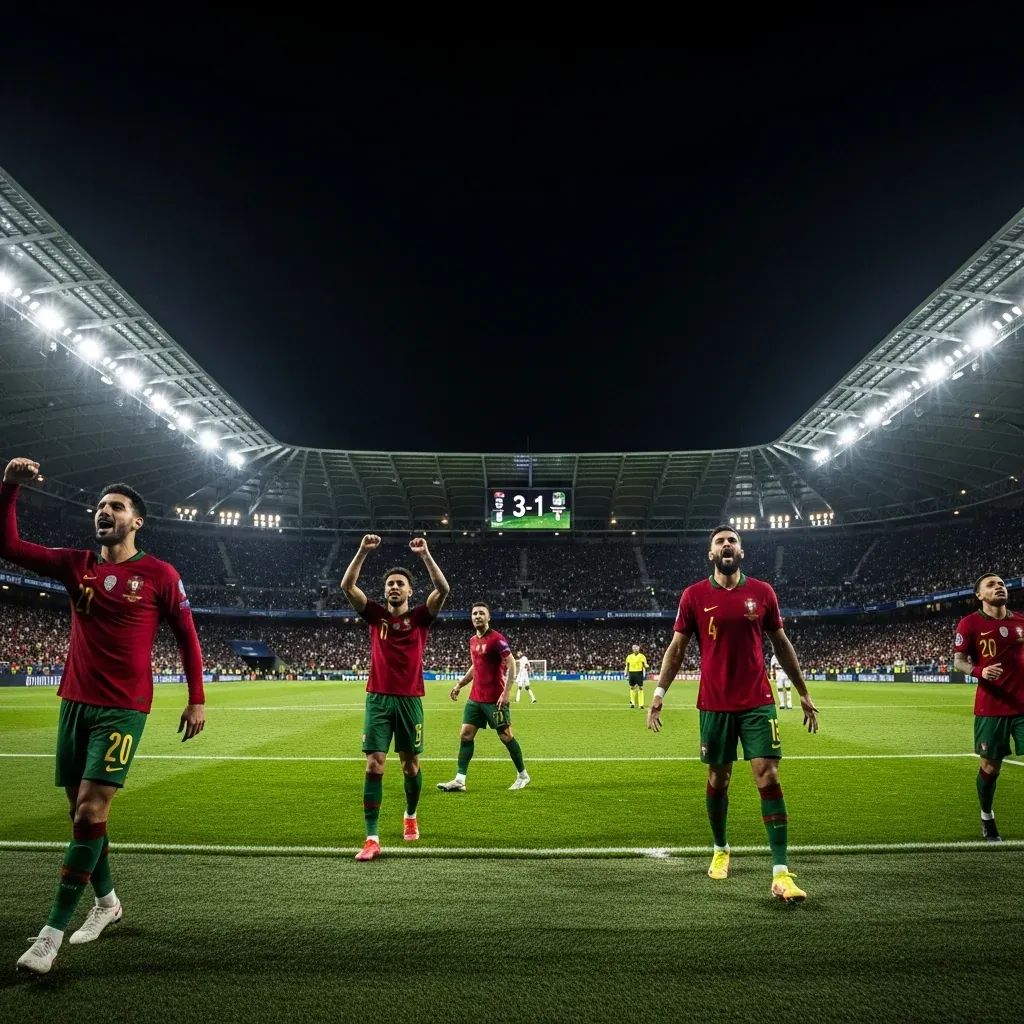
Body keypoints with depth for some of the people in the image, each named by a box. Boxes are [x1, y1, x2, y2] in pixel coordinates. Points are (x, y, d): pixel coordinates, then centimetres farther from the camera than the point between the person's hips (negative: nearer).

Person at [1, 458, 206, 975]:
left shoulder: (160, 575, -5)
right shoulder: (75, 564, 7)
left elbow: (187, 636, 0)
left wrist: (197, 699, -2)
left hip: (123, 709, -5)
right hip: (75, 702, 5)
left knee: (90, 812, -10)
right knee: (80, 811, 13)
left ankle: (53, 930, 1)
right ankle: (107, 901, 32)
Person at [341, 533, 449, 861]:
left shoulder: (420, 617, 3)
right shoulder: (375, 615, 6)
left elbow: (443, 590, -14)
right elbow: (347, 586, -4)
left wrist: (425, 554, -16)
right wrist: (363, 551, -12)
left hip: (409, 699, 0)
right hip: (378, 699, 0)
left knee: (410, 764, 12)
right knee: (374, 765, -8)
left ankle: (411, 816, 38)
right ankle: (372, 839, -6)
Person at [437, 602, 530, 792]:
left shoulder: (496, 639, -13)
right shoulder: (473, 640, 11)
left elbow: (511, 664, -15)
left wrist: (506, 692, -21)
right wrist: (459, 685, 19)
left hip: (495, 699, -7)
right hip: (475, 698, 7)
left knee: (505, 736, 2)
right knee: (465, 735, 2)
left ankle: (523, 775, 19)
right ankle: (459, 781, 4)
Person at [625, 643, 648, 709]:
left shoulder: (642, 656, 3)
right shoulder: (629, 656, 10)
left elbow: (645, 665, 4)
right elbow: (627, 666, 15)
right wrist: (626, 674, 8)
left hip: (639, 673, -3)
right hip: (631, 673, 3)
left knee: (640, 688, -5)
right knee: (632, 688, 5)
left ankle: (641, 704, -5)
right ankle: (632, 703, 14)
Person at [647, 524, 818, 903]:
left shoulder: (762, 592, 3)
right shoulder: (694, 596, -1)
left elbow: (781, 644, 12)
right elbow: (677, 647, 2)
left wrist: (803, 693, 14)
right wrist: (659, 692, -7)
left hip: (758, 703, 0)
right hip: (714, 705, 0)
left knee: (768, 778, -6)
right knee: (717, 779, 11)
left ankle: (781, 873, -2)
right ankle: (721, 850, 34)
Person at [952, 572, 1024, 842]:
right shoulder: (969, 623, -4)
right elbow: (958, 661, -5)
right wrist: (980, 672, -23)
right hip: (991, 707, -3)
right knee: (990, 764, 7)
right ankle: (987, 818, 28)